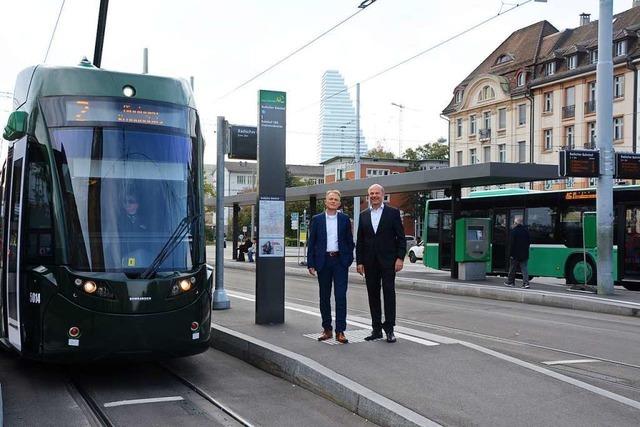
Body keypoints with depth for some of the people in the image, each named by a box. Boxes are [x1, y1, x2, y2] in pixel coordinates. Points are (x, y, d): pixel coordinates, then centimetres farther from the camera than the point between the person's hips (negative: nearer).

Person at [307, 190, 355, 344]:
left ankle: (340, 331, -3)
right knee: (324, 297, 7)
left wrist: (349, 260, -2)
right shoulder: (317, 219, 6)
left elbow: (350, 241, 8)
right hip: (323, 261, 1)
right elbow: (311, 243, 5)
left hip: (340, 261, -1)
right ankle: (327, 330, 17)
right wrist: (310, 263, -1)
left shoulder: (344, 219, 6)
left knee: (340, 296, -6)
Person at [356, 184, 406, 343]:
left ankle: (389, 328, 0)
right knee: (373, 294, 6)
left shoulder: (393, 213, 1)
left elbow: (401, 237, -1)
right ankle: (376, 329, 13)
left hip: (388, 260, -4)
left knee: (389, 293, -5)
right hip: (370, 263, 4)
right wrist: (359, 261, 5)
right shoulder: (364, 215, 12)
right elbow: (360, 241, 12)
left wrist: (400, 258, -10)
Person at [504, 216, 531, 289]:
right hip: (524, 254, 5)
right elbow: (529, 242, 11)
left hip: (515, 254, -5)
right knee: (524, 268, 4)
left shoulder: (514, 231, -14)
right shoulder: (526, 230, 4)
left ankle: (510, 282, 21)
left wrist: (511, 254, -12)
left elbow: (511, 243, -15)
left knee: (512, 269, 9)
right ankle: (526, 283, -6)